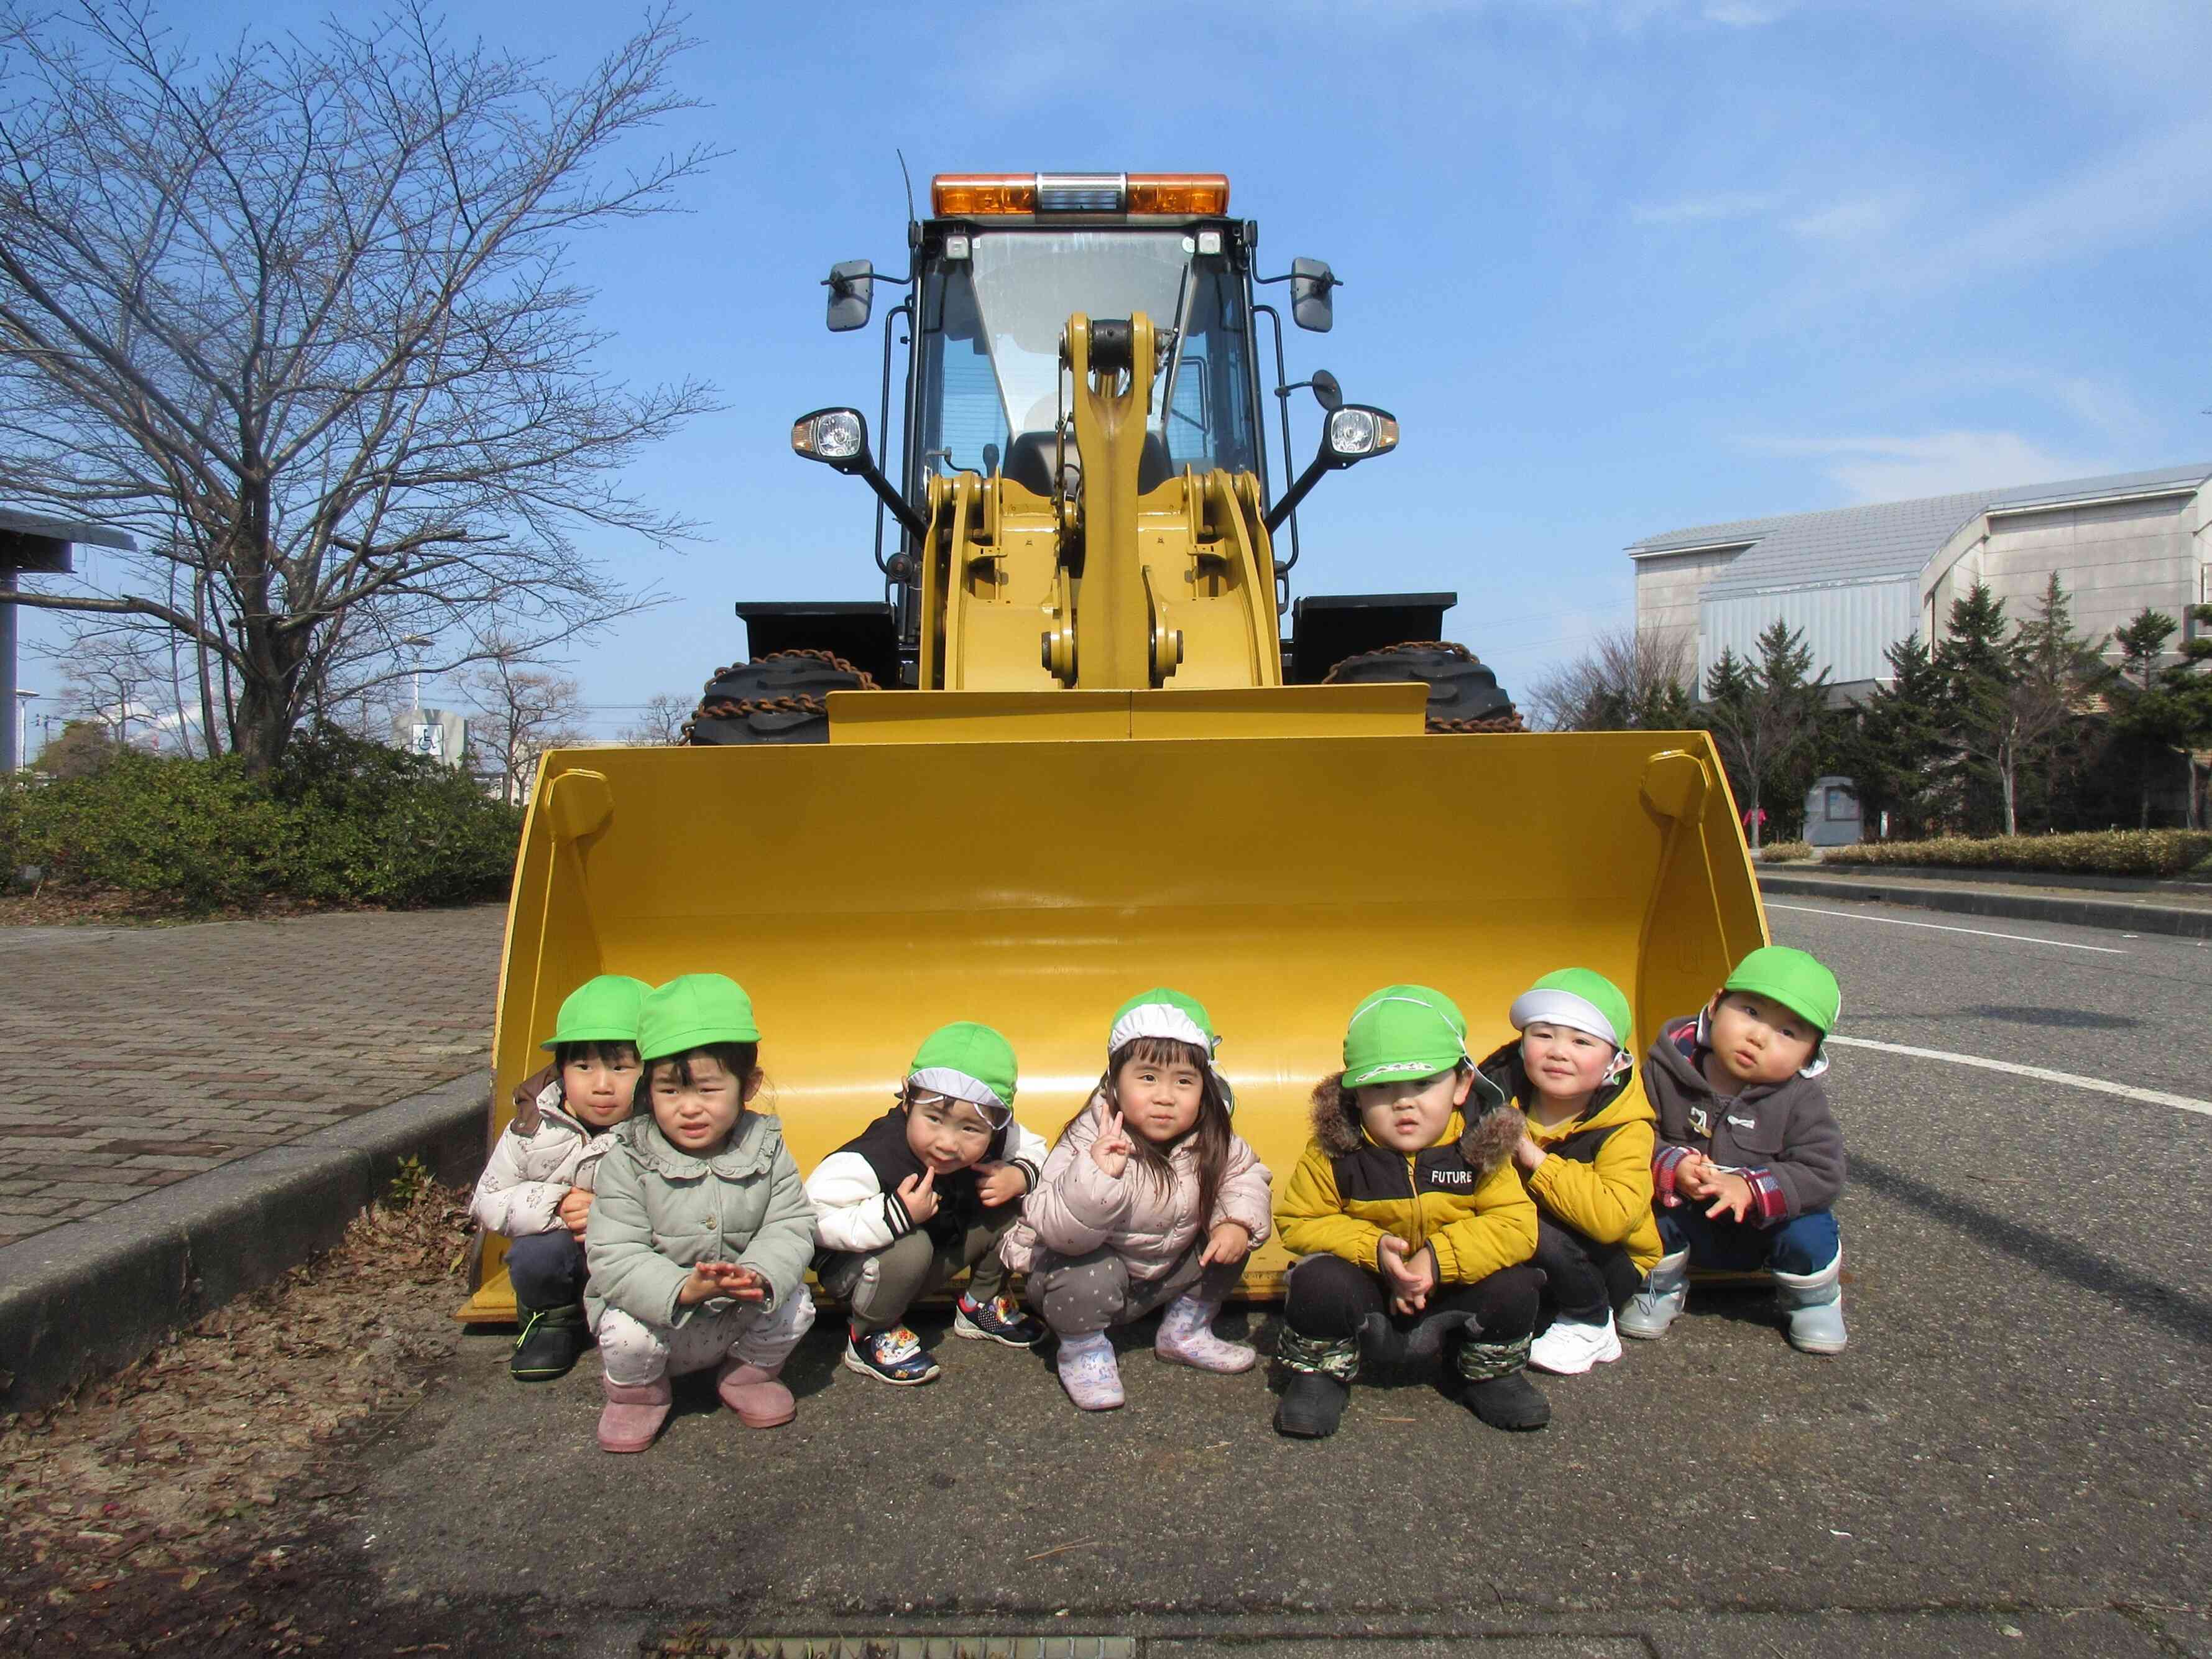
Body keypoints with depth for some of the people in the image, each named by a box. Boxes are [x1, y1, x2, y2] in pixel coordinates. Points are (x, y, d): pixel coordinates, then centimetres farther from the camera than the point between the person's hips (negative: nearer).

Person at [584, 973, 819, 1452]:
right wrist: (683, 1289, -38)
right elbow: (613, 1259, -21)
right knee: (627, 1333, -29)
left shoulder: (766, 1148, -7)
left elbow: (791, 1227, -13)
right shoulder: (628, 1160, -15)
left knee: (794, 1306, -21)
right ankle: (636, 1391, 8)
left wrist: (758, 1277, -35)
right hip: (654, 1305, -1)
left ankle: (750, 1372, 13)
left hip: (742, 1314, 2)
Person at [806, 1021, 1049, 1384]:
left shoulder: (993, 1138, -18)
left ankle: (980, 1304, 16)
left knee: (1012, 1210, -9)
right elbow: (811, 1216, -41)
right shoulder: (872, 1160, -36)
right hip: (854, 1268, -6)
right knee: (911, 1246, -37)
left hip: (925, 1267, 6)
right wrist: (894, 1216, -45)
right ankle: (871, 1334, -9)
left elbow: (1035, 1150, 1)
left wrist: (1020, 1175, -22)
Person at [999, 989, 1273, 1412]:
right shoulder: (1091, 1141, -31)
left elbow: (1245, 1173, 3)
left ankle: (1185, 1331, 17)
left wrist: (1237, 1223, -17)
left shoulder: (1209, 1140, -15)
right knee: (1090, 1276, -36)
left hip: (1164, 1273, 5)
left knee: (1231, 1239, -6)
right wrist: (1096, 1175, -56)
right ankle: (1083, 1352, -2)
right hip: (1091, 1268, -5)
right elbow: (1057, 1230, -39)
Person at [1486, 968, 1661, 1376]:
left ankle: (1591, 1327, -5)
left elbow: (1613, 1218, -37)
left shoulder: (1624, 1129, -19)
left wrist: (1535, 1159, -33)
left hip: (1606, 1262, -4)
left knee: (1541, 1233, -32)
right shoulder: (1500, 1093, -8)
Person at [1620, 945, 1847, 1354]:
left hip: (1764, 1224, 0)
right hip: (1685, 1224, 0)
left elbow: (1822, 1175, -19)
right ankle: (1661, 1286, 5)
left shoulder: (1801, 1101, -15)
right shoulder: (1668, 1068, -16)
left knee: (1809, 1230, -27)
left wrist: (1751, 1189, -33)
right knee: (1649, 1209, -29)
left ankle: (1813, 1301, 10)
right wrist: (1671, 1168, -33)